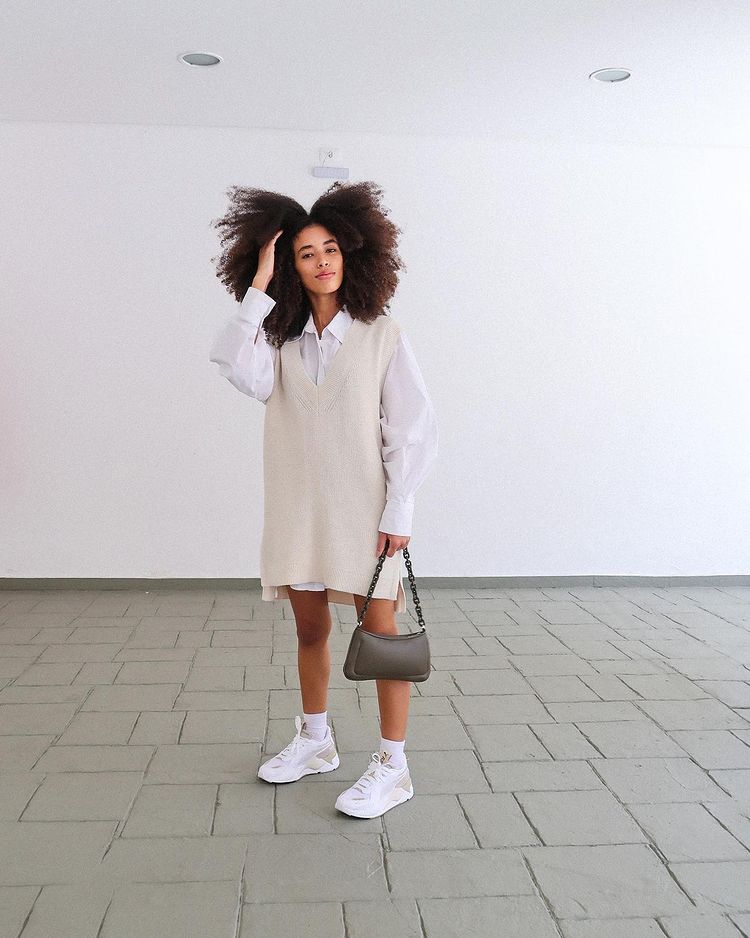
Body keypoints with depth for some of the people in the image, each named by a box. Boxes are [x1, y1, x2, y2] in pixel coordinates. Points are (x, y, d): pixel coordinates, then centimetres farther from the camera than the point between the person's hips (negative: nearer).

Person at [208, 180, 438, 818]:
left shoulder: (381, 334, -3)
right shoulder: (281, 340, 7)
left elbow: (413, 428, -6)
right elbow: (244, 374, -16)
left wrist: (400, 509, -11)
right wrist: (258, 289, -11)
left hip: (362, 509, -4)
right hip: (298, 509, 5)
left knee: (380, 632, 2)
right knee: (310, 629, 16)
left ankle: (393, 766, 14)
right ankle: (315, 742, 35)